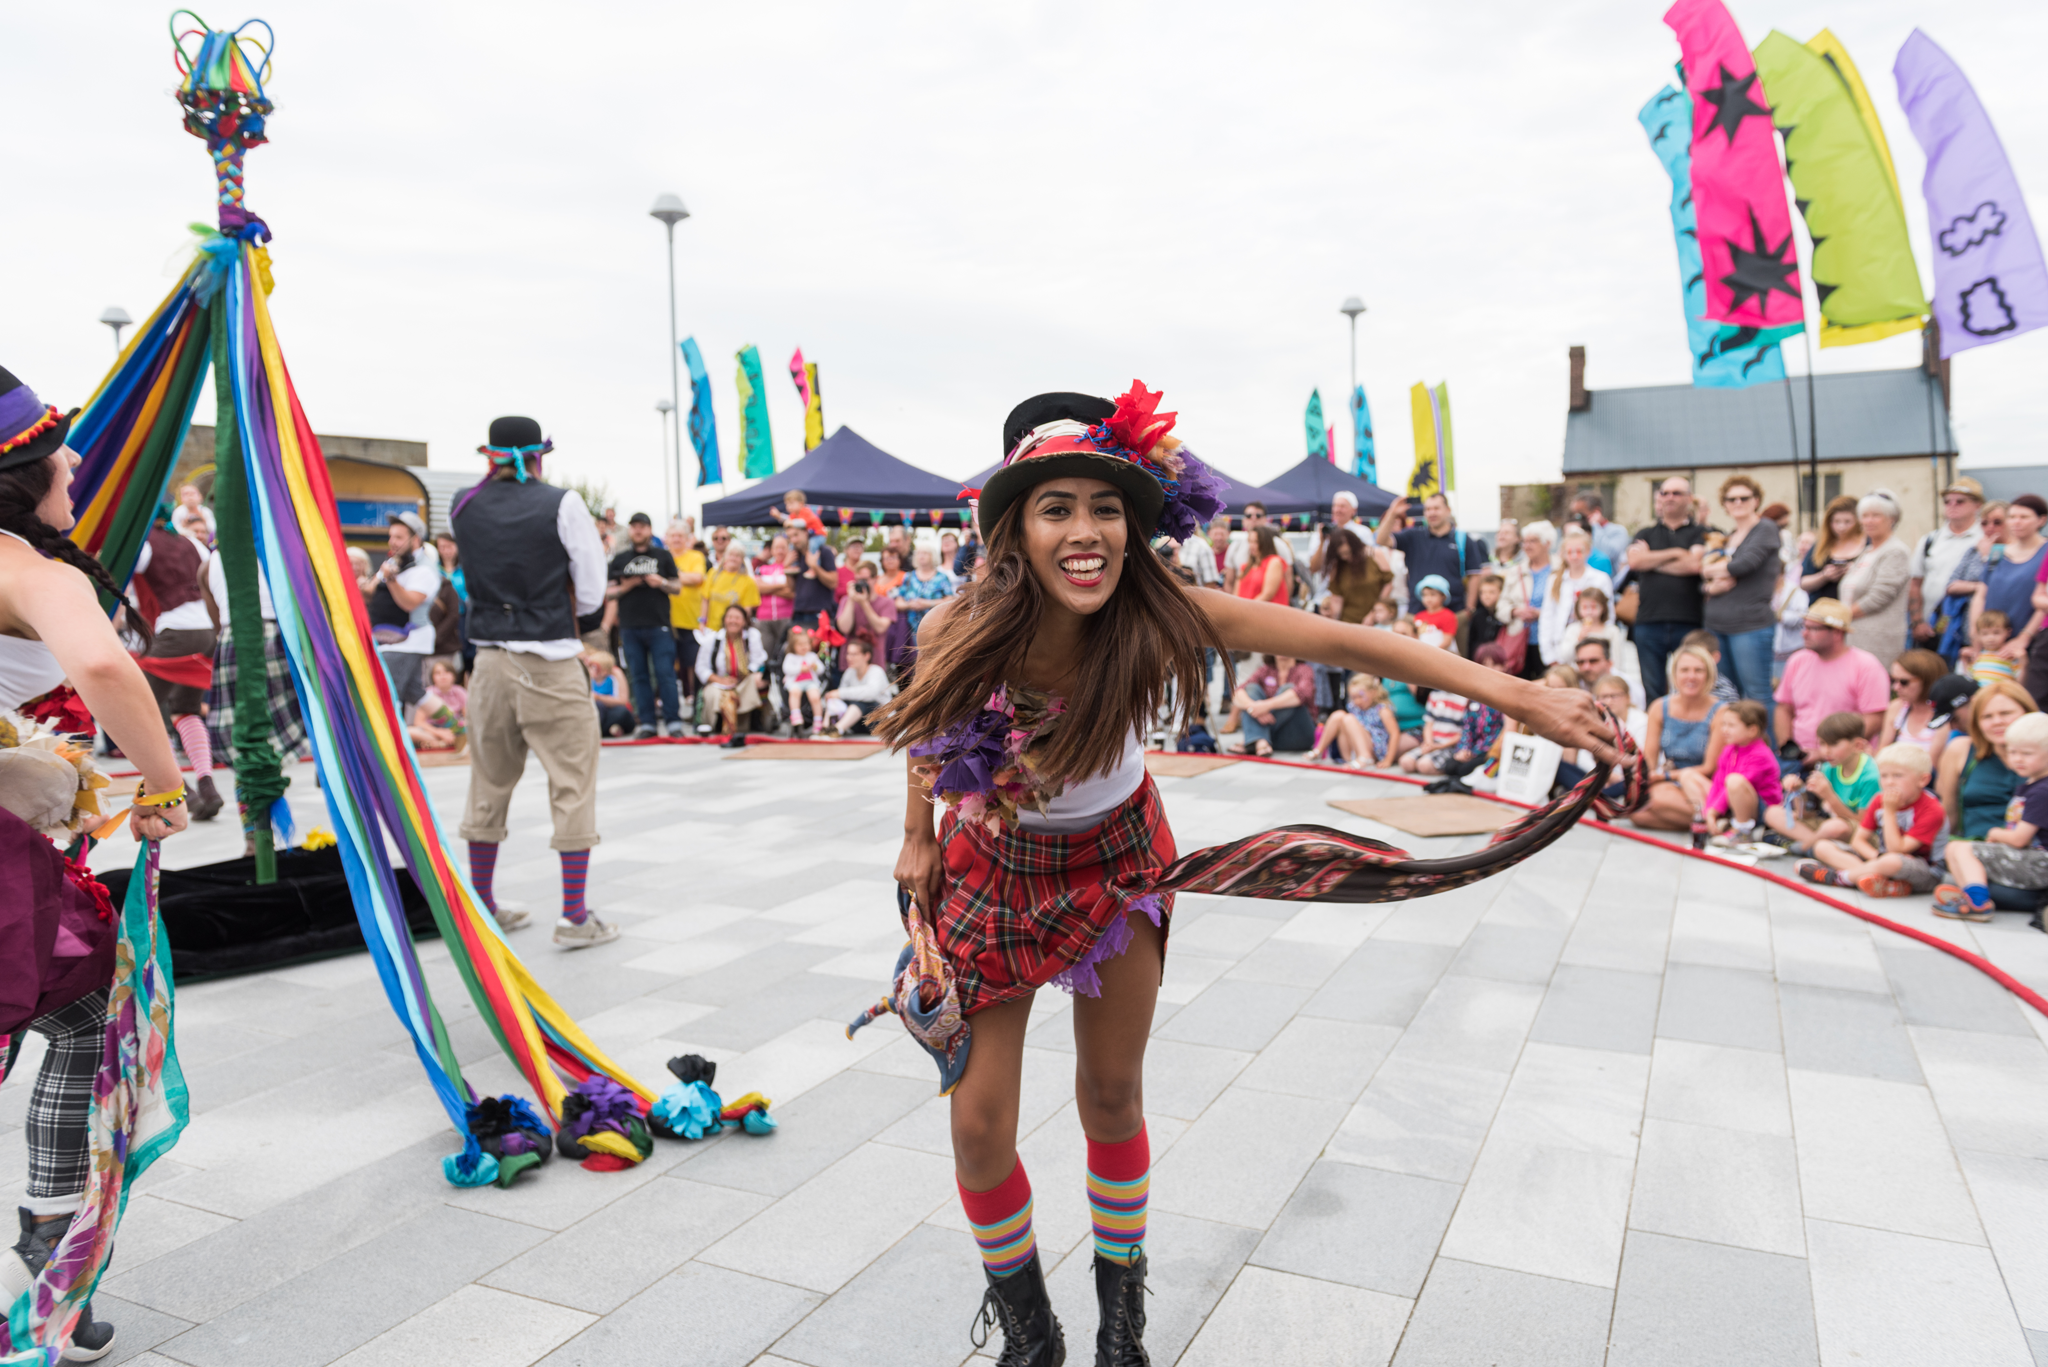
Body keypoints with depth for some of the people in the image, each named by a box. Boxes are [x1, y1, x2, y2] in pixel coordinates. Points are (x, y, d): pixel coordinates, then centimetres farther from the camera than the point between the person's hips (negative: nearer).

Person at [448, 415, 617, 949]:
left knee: (489, 784, 16)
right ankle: (575, 916, 2)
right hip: (552, 666, -4)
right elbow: (592, 593, -5)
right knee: (573, 784, 2)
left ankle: (481, 906, 28)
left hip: (490, 663, 5)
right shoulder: (563, 504, -6)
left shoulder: (464, 507, 5)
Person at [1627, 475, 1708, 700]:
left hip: (1688, 623, -2)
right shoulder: (1645, 534, 18)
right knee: (1652, 693, 3)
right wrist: (1674, 553, -1)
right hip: (1649, 622, 2)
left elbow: (1694, 564, -8)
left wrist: (1651, 561, 1)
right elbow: (1634, 560, -2)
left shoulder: (1699, 533, 10)